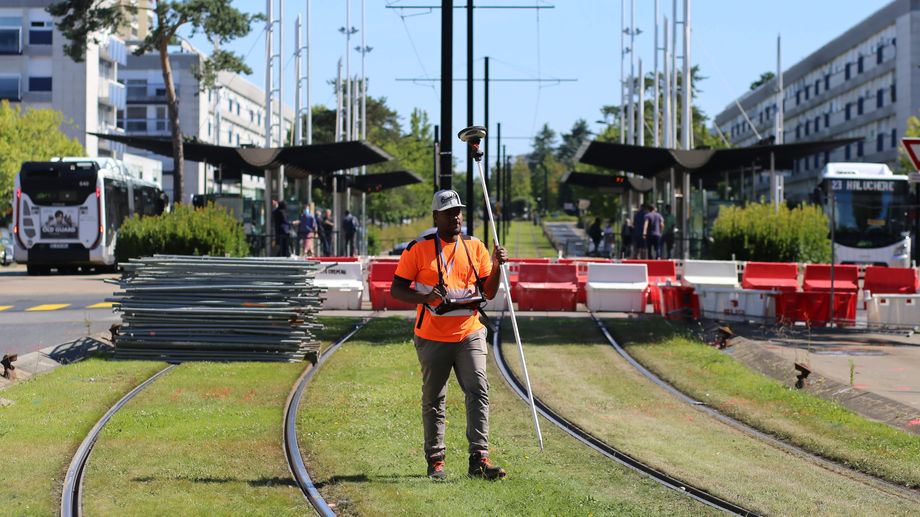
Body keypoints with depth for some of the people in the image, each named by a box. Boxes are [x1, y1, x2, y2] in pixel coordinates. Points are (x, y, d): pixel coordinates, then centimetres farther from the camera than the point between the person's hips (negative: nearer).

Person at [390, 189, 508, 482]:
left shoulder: (475, 247, 8)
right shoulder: (418, 249, -2)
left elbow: (489, 293, 9)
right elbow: (396, 290, -2)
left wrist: (496, 267, -10)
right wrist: (424, 298, -20)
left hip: (469, 334, 2)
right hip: (433, 338, -2)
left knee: (478, 392, -11)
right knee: (433, 400, 7)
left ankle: (479, 459, -12)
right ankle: (435, 461, 18)